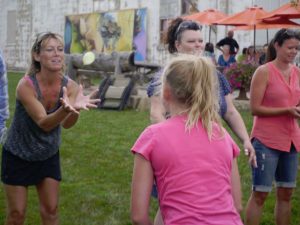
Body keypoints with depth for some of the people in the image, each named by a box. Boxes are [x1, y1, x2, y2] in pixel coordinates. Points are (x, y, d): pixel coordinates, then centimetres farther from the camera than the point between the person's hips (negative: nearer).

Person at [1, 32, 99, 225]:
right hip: (18, 155, -4)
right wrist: (66, 108, -52)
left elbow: (67, 124, -28)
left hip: (49, 156, 4)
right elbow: (43, 123, -32)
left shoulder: (69, 85, -15)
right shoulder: (27, 85, -26)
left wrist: (76, 108, -51)